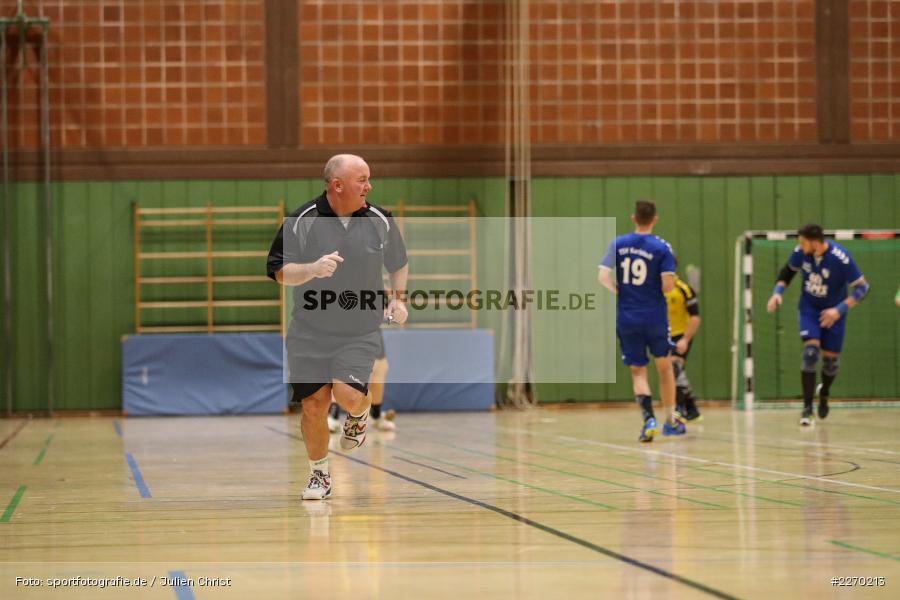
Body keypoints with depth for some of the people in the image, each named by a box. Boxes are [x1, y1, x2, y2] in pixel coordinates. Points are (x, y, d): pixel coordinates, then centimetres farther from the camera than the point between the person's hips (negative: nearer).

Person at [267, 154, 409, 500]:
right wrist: (313, 269, -23)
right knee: (313, 404, -1)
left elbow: (399, 264, 17)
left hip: (360, 332, 0)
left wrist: (398, 299, 6)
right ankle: (320, 475, 22)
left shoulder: (380, 221, 0)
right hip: (309, 332, 0)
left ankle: (359, 415, 17)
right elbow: (279, 271, -6)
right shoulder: (302, 221, -8)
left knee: (347, 393, -21)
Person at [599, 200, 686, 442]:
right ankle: (671, 421, 26)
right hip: (655, 317, -1)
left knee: (638, 372, 8)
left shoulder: (618, 244, -1)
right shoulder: (662, 247, -9)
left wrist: (618, 291, 7)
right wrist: (665, 287, 7)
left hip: (626, 319, 2)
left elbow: (603, 276, -9)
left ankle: (649, 418, -15)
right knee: (664, 367, 18)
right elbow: (667, 286, -15)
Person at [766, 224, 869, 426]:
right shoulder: (801, 252, -17)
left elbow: (862, 287, -20)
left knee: (830, 360, 5)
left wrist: (839, 310, -30)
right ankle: (807, 407, -14)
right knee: (810, 351, -18)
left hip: (833, 312, -1)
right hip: (809, 309, 1)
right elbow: (789, 270, 6)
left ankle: (824, 393, 40)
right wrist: (777, 291, -8)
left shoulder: (841, 259, -28)